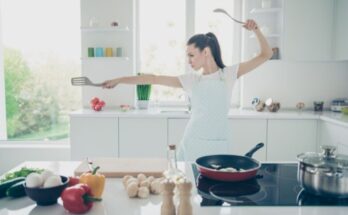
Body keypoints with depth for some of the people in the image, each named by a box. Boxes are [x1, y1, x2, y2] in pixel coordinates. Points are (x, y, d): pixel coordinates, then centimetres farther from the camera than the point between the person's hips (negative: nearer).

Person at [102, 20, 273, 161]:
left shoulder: (228, 74, 1)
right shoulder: (191, 80, 5)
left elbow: (266, 55, 3)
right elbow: (154, 79, 3)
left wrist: (256, 30, -12)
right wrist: (119, 80, 2)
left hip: (218, 145, -1)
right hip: (192, 143, 2)